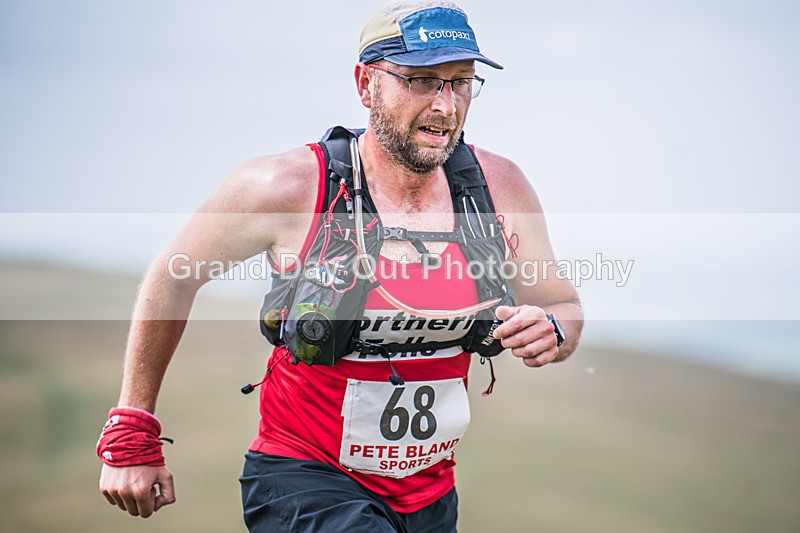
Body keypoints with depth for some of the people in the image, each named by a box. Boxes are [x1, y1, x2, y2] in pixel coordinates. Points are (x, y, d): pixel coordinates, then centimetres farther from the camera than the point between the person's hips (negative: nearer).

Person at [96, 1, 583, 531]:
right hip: (304, 481, -4)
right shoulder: (288, 186, -15)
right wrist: (132, 437, 1)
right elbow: (173, 277, -2)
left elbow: (563, 305, 10)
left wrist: (551, 331, -16)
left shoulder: (500, 187, -5)